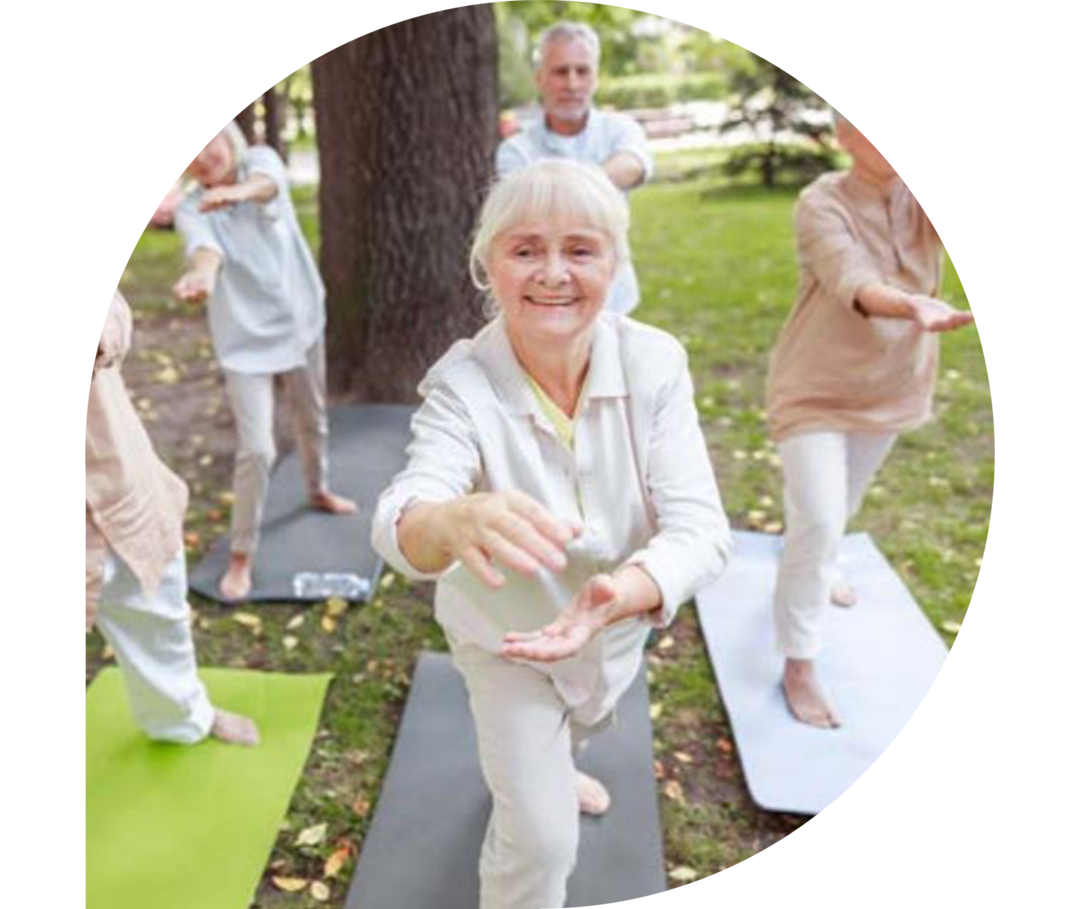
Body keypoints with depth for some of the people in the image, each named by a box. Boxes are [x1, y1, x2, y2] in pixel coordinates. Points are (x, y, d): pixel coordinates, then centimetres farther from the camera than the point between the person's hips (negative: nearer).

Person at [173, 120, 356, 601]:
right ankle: (241, 555, 5)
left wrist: (240, 190, -58)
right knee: (257, 449, -11)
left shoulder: (260, 159, -7)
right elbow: (207, 247, -34)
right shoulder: (191, 210, -11)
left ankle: (319, 490, 50)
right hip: (246, 337, -3)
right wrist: (202, 273, -60)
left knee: (313, 420, 22)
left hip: (300, 318, 3)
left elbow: (267, 182, -33)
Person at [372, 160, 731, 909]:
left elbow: (700, 526, -30)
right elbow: (400, 519, -45)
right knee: (542, 839, 2)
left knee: (583, 724, 35)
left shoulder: (655, 362, -25)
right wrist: (453, 522, -69)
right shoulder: (462, 383, -30)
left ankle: (541, 766, 72)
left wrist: (620, 593, -51)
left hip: (618, 626, 4)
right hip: (505, 636, -4)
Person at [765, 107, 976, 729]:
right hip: (816, 389, -5)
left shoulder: (923, 197, -7)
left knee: (842, 507, 24)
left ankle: (814, 568, 56)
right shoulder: (822, 202, -20)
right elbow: (852, 285, -37)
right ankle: (799, 664, 5)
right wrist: (916, 307, -55)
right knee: (818, 522, -11)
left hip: (890, 386, 5)